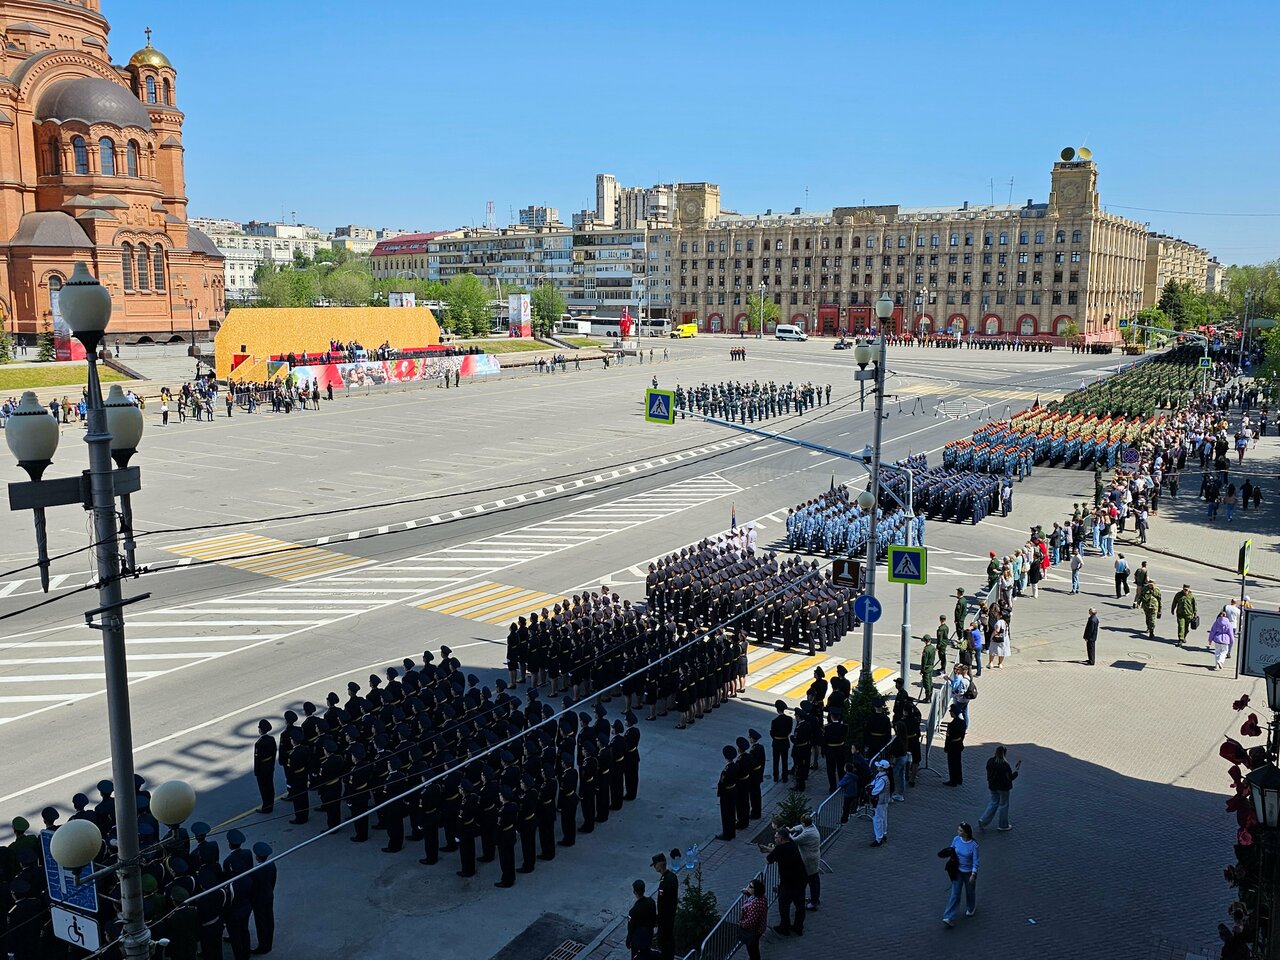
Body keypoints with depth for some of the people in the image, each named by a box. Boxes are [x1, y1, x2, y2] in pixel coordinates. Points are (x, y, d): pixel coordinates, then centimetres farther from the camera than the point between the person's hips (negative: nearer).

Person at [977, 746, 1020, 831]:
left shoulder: (990, 761, -6)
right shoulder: (1005, 765, -24)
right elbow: (1010, 778, -16)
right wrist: (1016, 770, -5)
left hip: (993, 787, 6)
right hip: (1003, 788, -6)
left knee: (994, 803, 20)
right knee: (1003, 805, 13)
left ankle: (983, 820, 11)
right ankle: (1003, 825, 26)